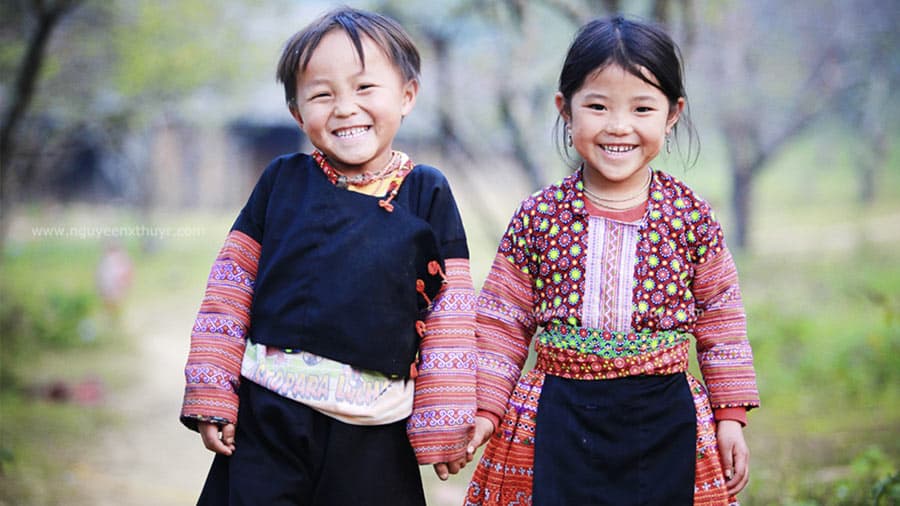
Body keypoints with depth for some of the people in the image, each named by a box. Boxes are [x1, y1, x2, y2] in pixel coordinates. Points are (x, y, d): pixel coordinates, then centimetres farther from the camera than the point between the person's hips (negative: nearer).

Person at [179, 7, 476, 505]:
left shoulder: (428, 195, 1)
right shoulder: (283, 180, 3)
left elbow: (448, 317, 2)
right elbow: (230, 287, 5)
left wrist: (444, 427, 1)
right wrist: (211, 399, 1)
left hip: (373, 432, 0)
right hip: (266, 414, 1)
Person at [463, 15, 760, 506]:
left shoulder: (691, 215, -1)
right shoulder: (536, 217, -1)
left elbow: (720, 317, 5)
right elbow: (502, 321, 4)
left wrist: (731, 417, 4)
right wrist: (483, 409, -1)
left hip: (664, 423, 0)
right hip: (559, 424, 0)